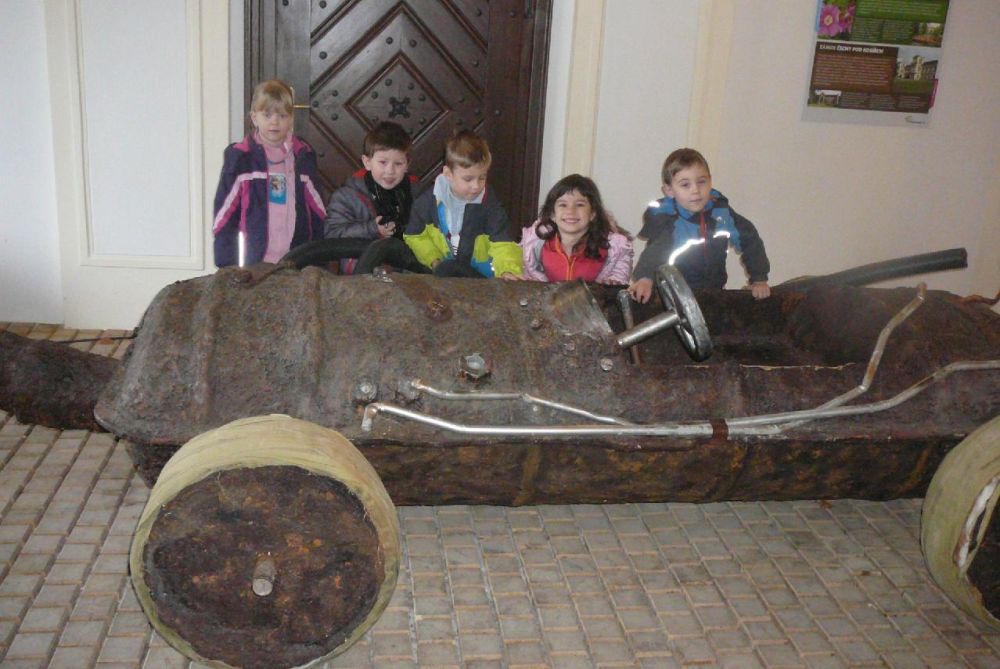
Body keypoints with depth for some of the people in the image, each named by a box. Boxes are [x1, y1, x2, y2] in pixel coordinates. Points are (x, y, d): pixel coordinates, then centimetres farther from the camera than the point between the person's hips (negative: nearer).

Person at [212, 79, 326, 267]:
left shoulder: (303, 156, 7)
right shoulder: (240, 158, 0)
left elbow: (317, 209, 11)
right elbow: (224, 210, 0)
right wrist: (226, 266, -4)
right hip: (256, 263, -2)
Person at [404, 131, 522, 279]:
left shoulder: (490, 205, -7)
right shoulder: (430, 200, -2)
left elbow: (502, 244, -15)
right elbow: (415, 236, 10)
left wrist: (508, 270, -35)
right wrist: (434, 260, -5)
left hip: (480, 273, -1)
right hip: (442, 266, 1)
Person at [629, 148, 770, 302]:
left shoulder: (720, 210, 1)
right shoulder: (664, 218, -14)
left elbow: (749, 240, 12)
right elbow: (656, 249, -33)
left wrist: (759, 279, 7)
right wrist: (645, 278, -53)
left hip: (714, 290, 3)